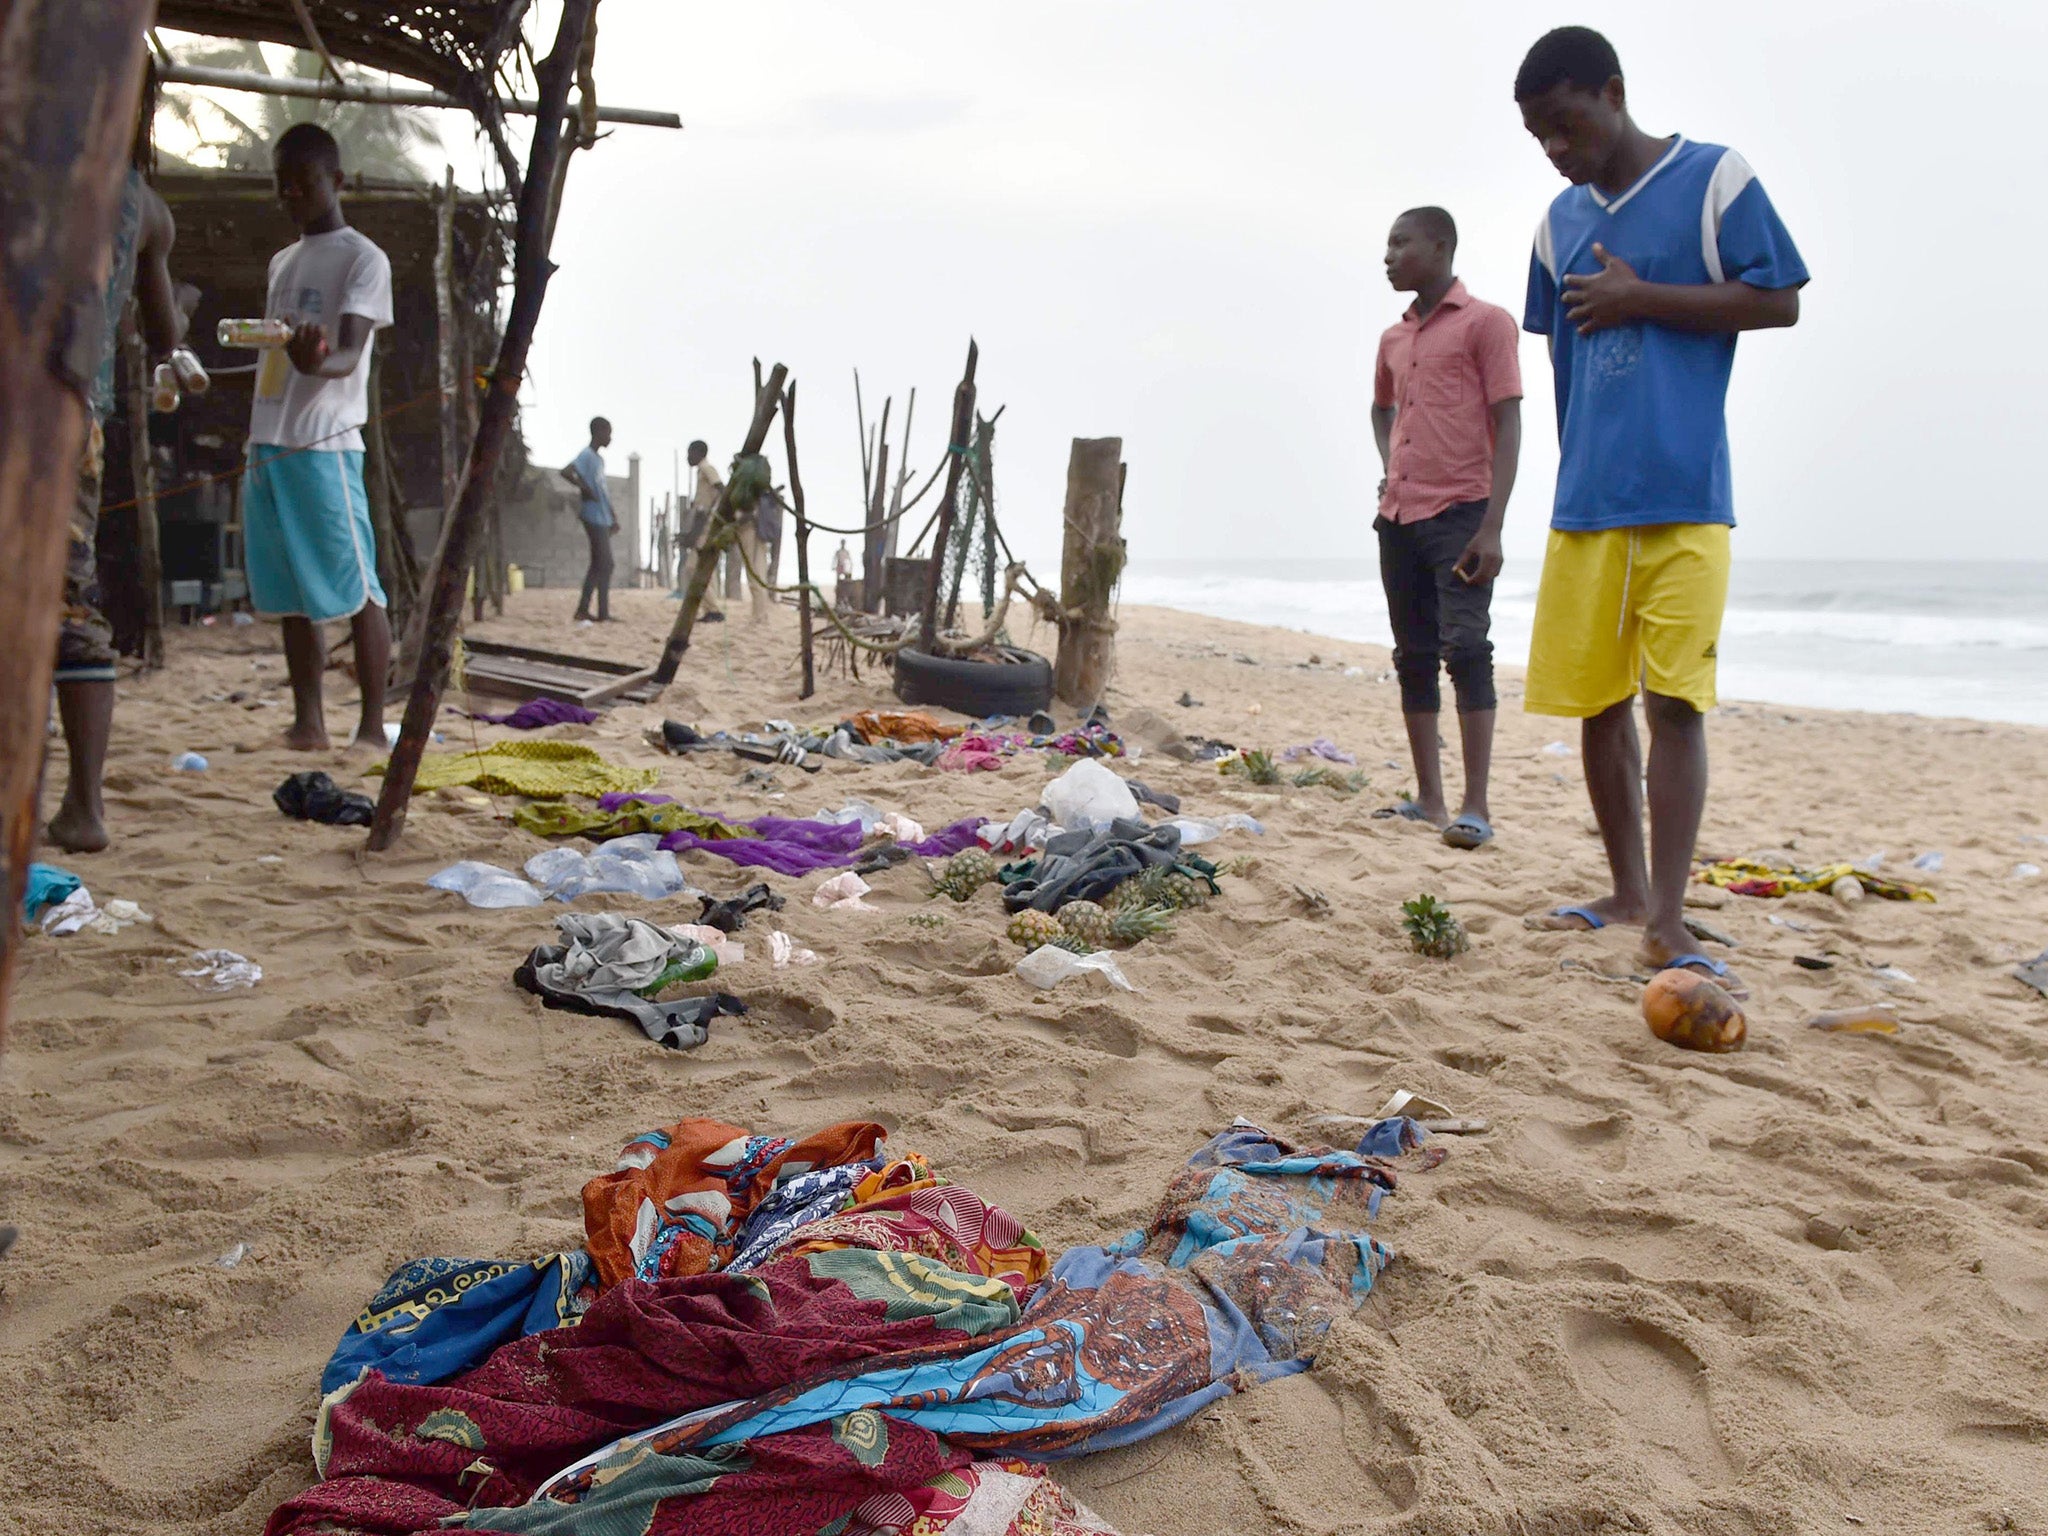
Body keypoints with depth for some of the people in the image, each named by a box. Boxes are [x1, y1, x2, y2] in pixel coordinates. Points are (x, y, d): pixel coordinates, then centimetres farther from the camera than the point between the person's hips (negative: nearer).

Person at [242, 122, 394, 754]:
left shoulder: (363, 260, -1)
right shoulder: (281, 262, 22)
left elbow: (350, 354, -15)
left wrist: (319, 363, -38)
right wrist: (254, 440, 19)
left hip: (324, 445, -7)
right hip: (268, 445, 8)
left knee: (354, 586, -8)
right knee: (288, 592, 6)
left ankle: (373, 724, -7)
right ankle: (308, 721, 10)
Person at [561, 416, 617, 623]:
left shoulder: (599, 458, 18)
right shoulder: (587, 456, -11)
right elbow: (566, 471, -28)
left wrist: (613, 517, 21)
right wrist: (585, 489, -18)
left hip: (603, 519, 9)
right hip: (594, 518, -9)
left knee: (600, 566, 9)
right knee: (601, 565, -9)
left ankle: (603, 613, 12)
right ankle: (582, 610, -5)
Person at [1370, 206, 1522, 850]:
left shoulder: (1486, 323, -2)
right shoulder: (1393, 339, 18)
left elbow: (1507, 425, -8)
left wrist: (1492, 527, -17)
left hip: (1460, 513, -7)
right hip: (1398, 517, 7)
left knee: (1464, 647, -14)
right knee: (1414, 657, 7)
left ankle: (1476, 807, -14)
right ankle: (1428, 798, 14)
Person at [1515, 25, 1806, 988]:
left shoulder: (1716, 179, 1)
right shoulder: (1561, 219, 16)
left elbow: (1779, 302, -4)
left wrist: (1638, 298, -8)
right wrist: (1584, 457, 16)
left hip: (1682, 499, -5)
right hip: (1585, 502, 5)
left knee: (1674, 702, -10)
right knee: (1594, 701, 6)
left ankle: (1667, 926, -8)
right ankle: (1627, 894, 22)